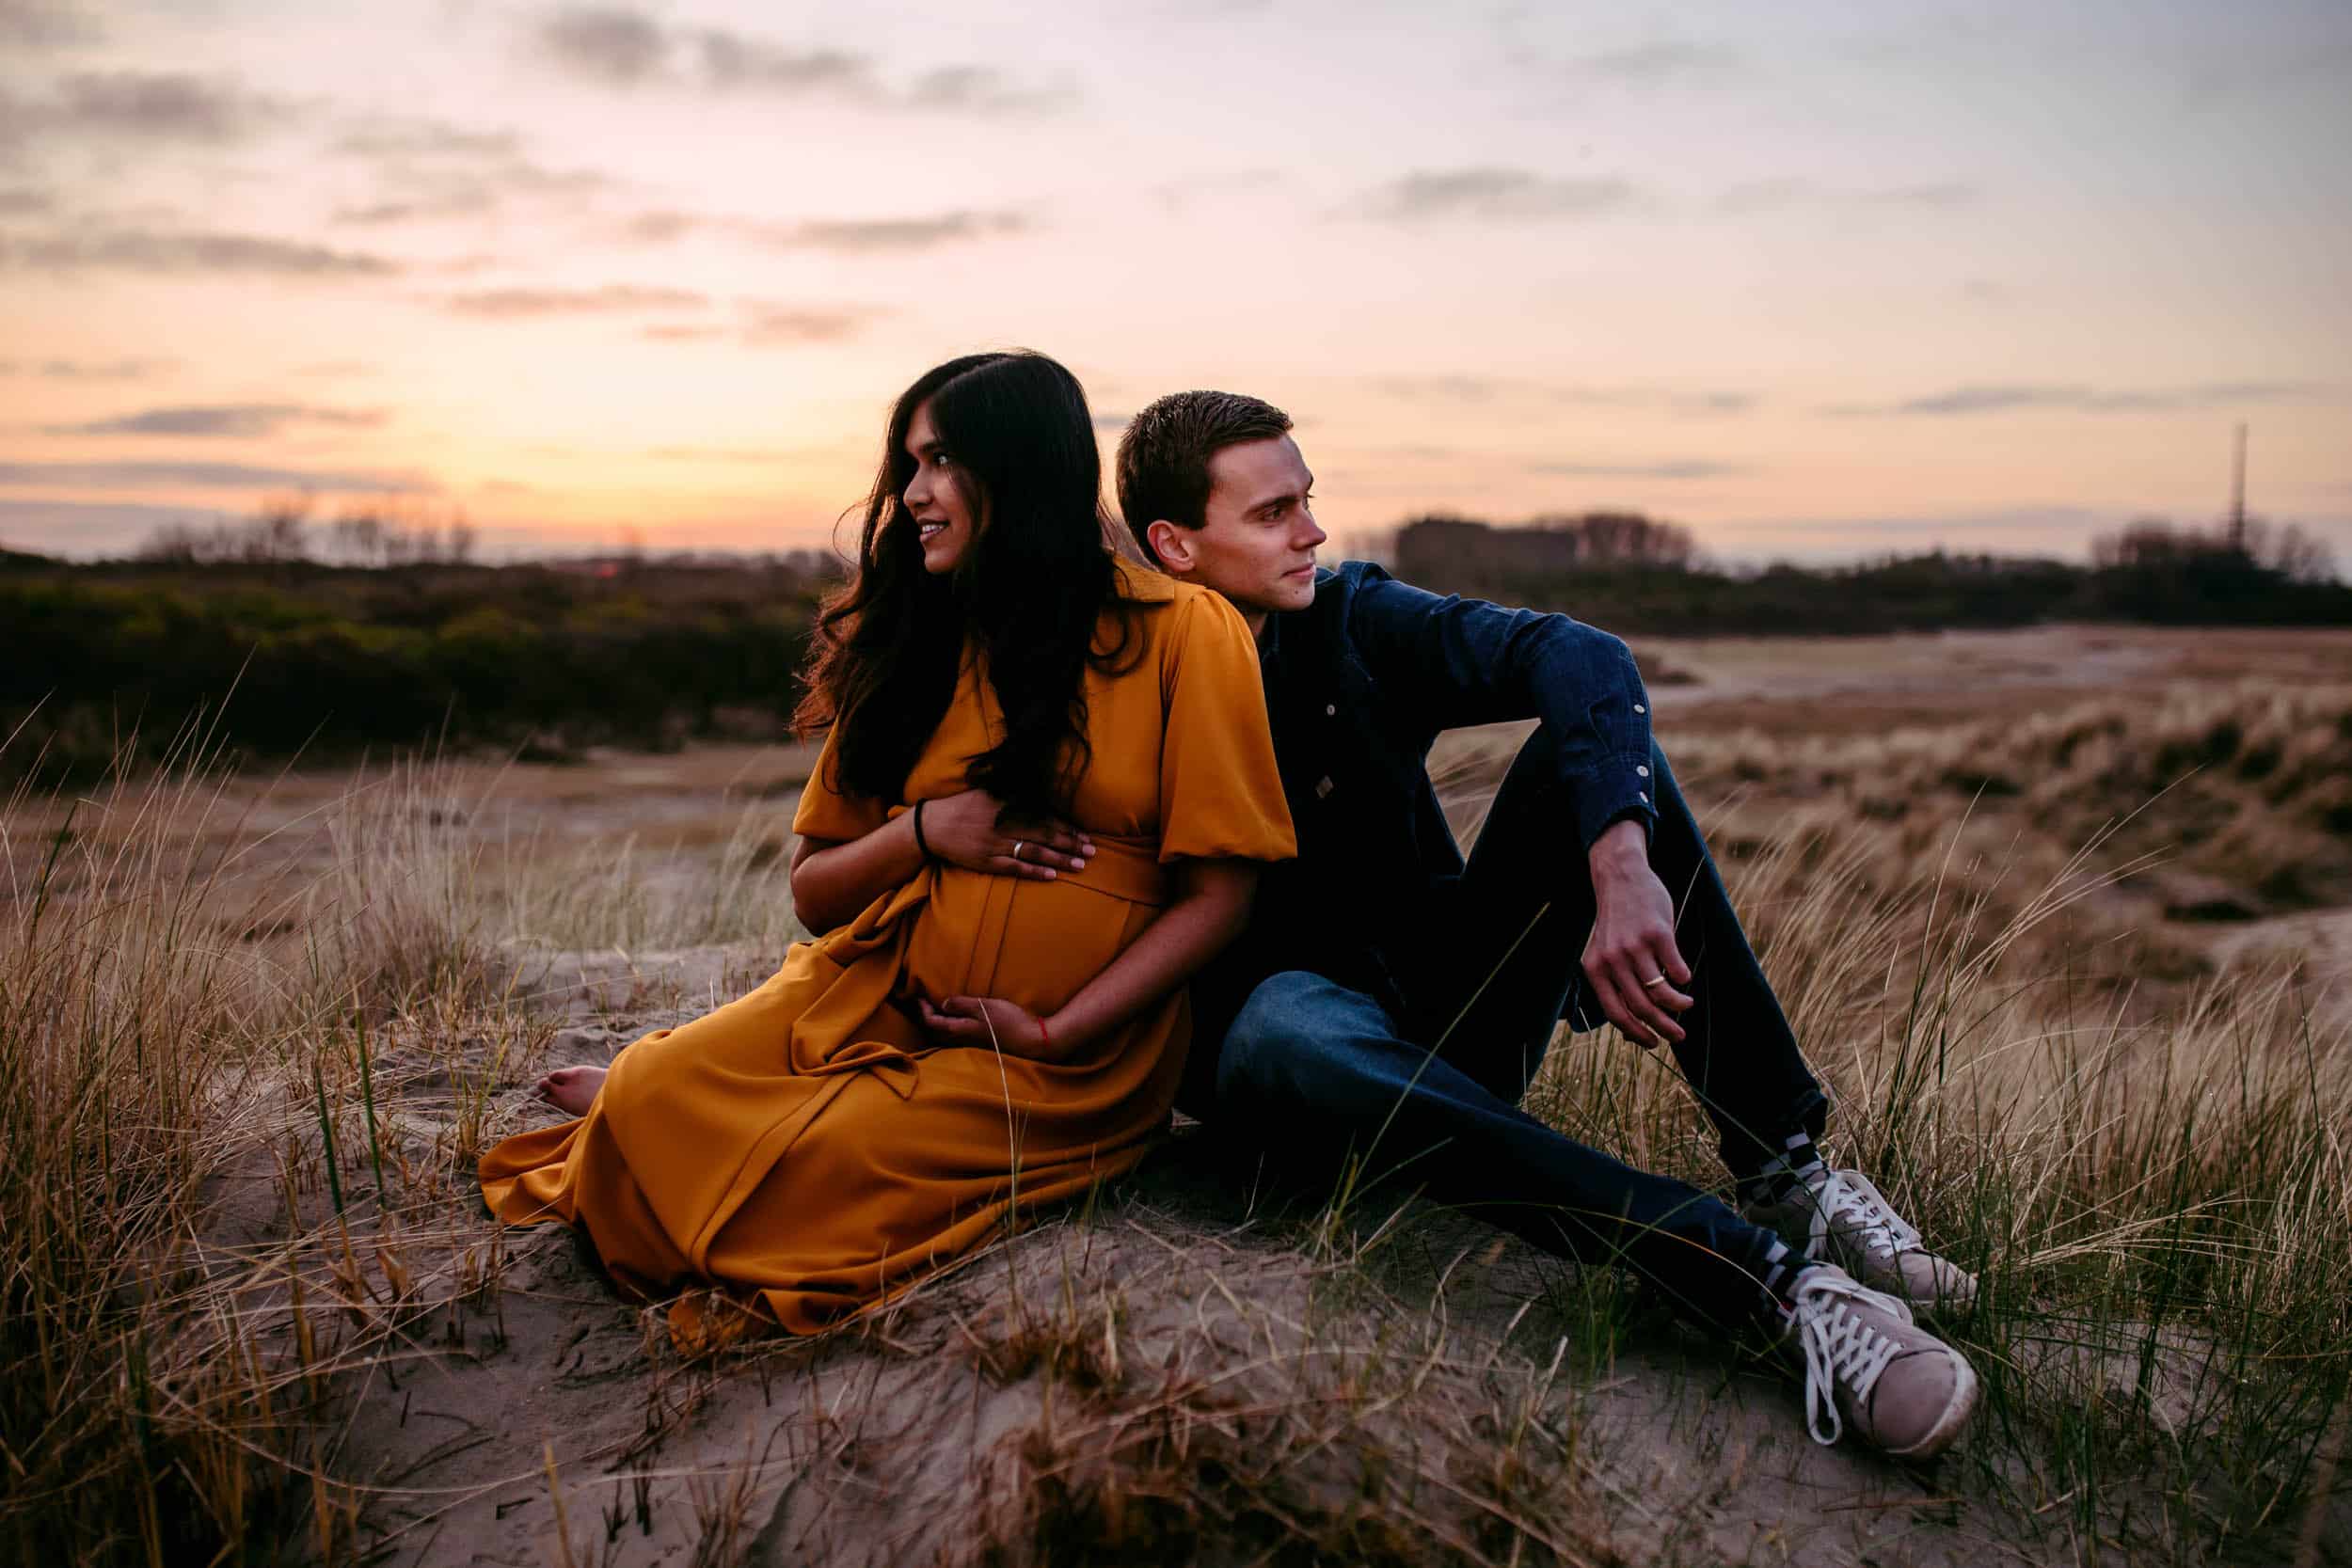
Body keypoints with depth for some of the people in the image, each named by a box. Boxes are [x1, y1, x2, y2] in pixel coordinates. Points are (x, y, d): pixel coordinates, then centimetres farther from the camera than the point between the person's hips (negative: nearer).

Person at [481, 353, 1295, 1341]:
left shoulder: (1181, 630, -6)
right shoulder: (912, 645, 11)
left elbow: (1217, 895, -8)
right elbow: (813, 893, 10)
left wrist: (1056, 1032, -14)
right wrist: (926, 832, -9)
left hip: (1066, 1049, -4)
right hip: (872, 995, 4)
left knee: (823, 1165, -27)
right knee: (650, 1090, -19)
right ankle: (634, 1095, 16)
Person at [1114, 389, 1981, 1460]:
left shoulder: (1353, 619, -2)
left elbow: (1580, 656, -19)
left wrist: (1622, 867, -35)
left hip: (1460, 1013, 3)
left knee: (1596, 732, -17)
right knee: (1286, 1027, -40)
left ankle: (1784, 1167, -22)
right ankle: (1770, 1275, -45)